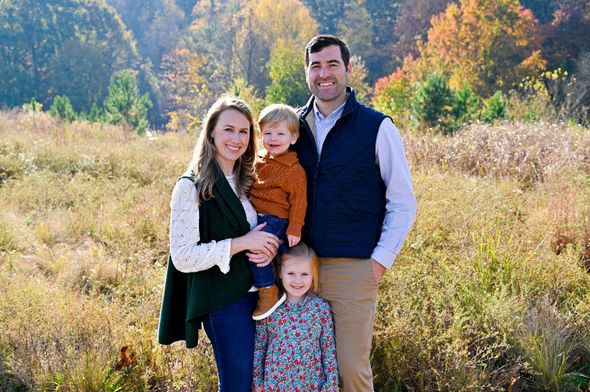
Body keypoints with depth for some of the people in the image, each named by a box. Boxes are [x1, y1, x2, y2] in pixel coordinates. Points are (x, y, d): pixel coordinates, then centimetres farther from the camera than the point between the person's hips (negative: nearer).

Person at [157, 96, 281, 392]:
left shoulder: (248, 181, 11)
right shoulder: (192, 187, -10)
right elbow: (182, 257, -16)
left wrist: (268, 248, -2)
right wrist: (241, 243, -20)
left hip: (259, 294, 7)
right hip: (224, 301, -7)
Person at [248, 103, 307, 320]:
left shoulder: (295, 170, -10)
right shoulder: (260, 161, 12)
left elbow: (298, 202, -10)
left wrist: (294, 229, -13)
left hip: (274, 220, -8)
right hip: (254, 216, 8)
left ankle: (268, 293, -13)